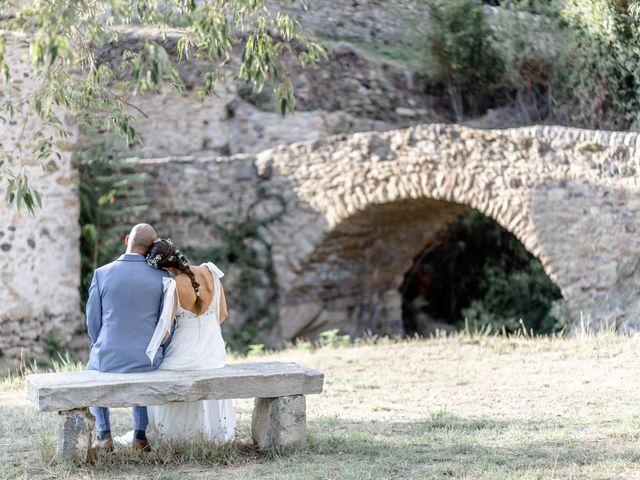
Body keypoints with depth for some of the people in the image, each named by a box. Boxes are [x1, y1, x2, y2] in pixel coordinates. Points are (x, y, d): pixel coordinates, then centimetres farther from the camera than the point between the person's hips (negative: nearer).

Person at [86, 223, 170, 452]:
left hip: (109, 357, -1)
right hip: (147, 357, 1)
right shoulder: (161, 277, -6)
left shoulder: (102, 274, -8)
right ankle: (140, 435, 28)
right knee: (143, 377, 39)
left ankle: (104, 435, 27)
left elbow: (93, 321, -1)